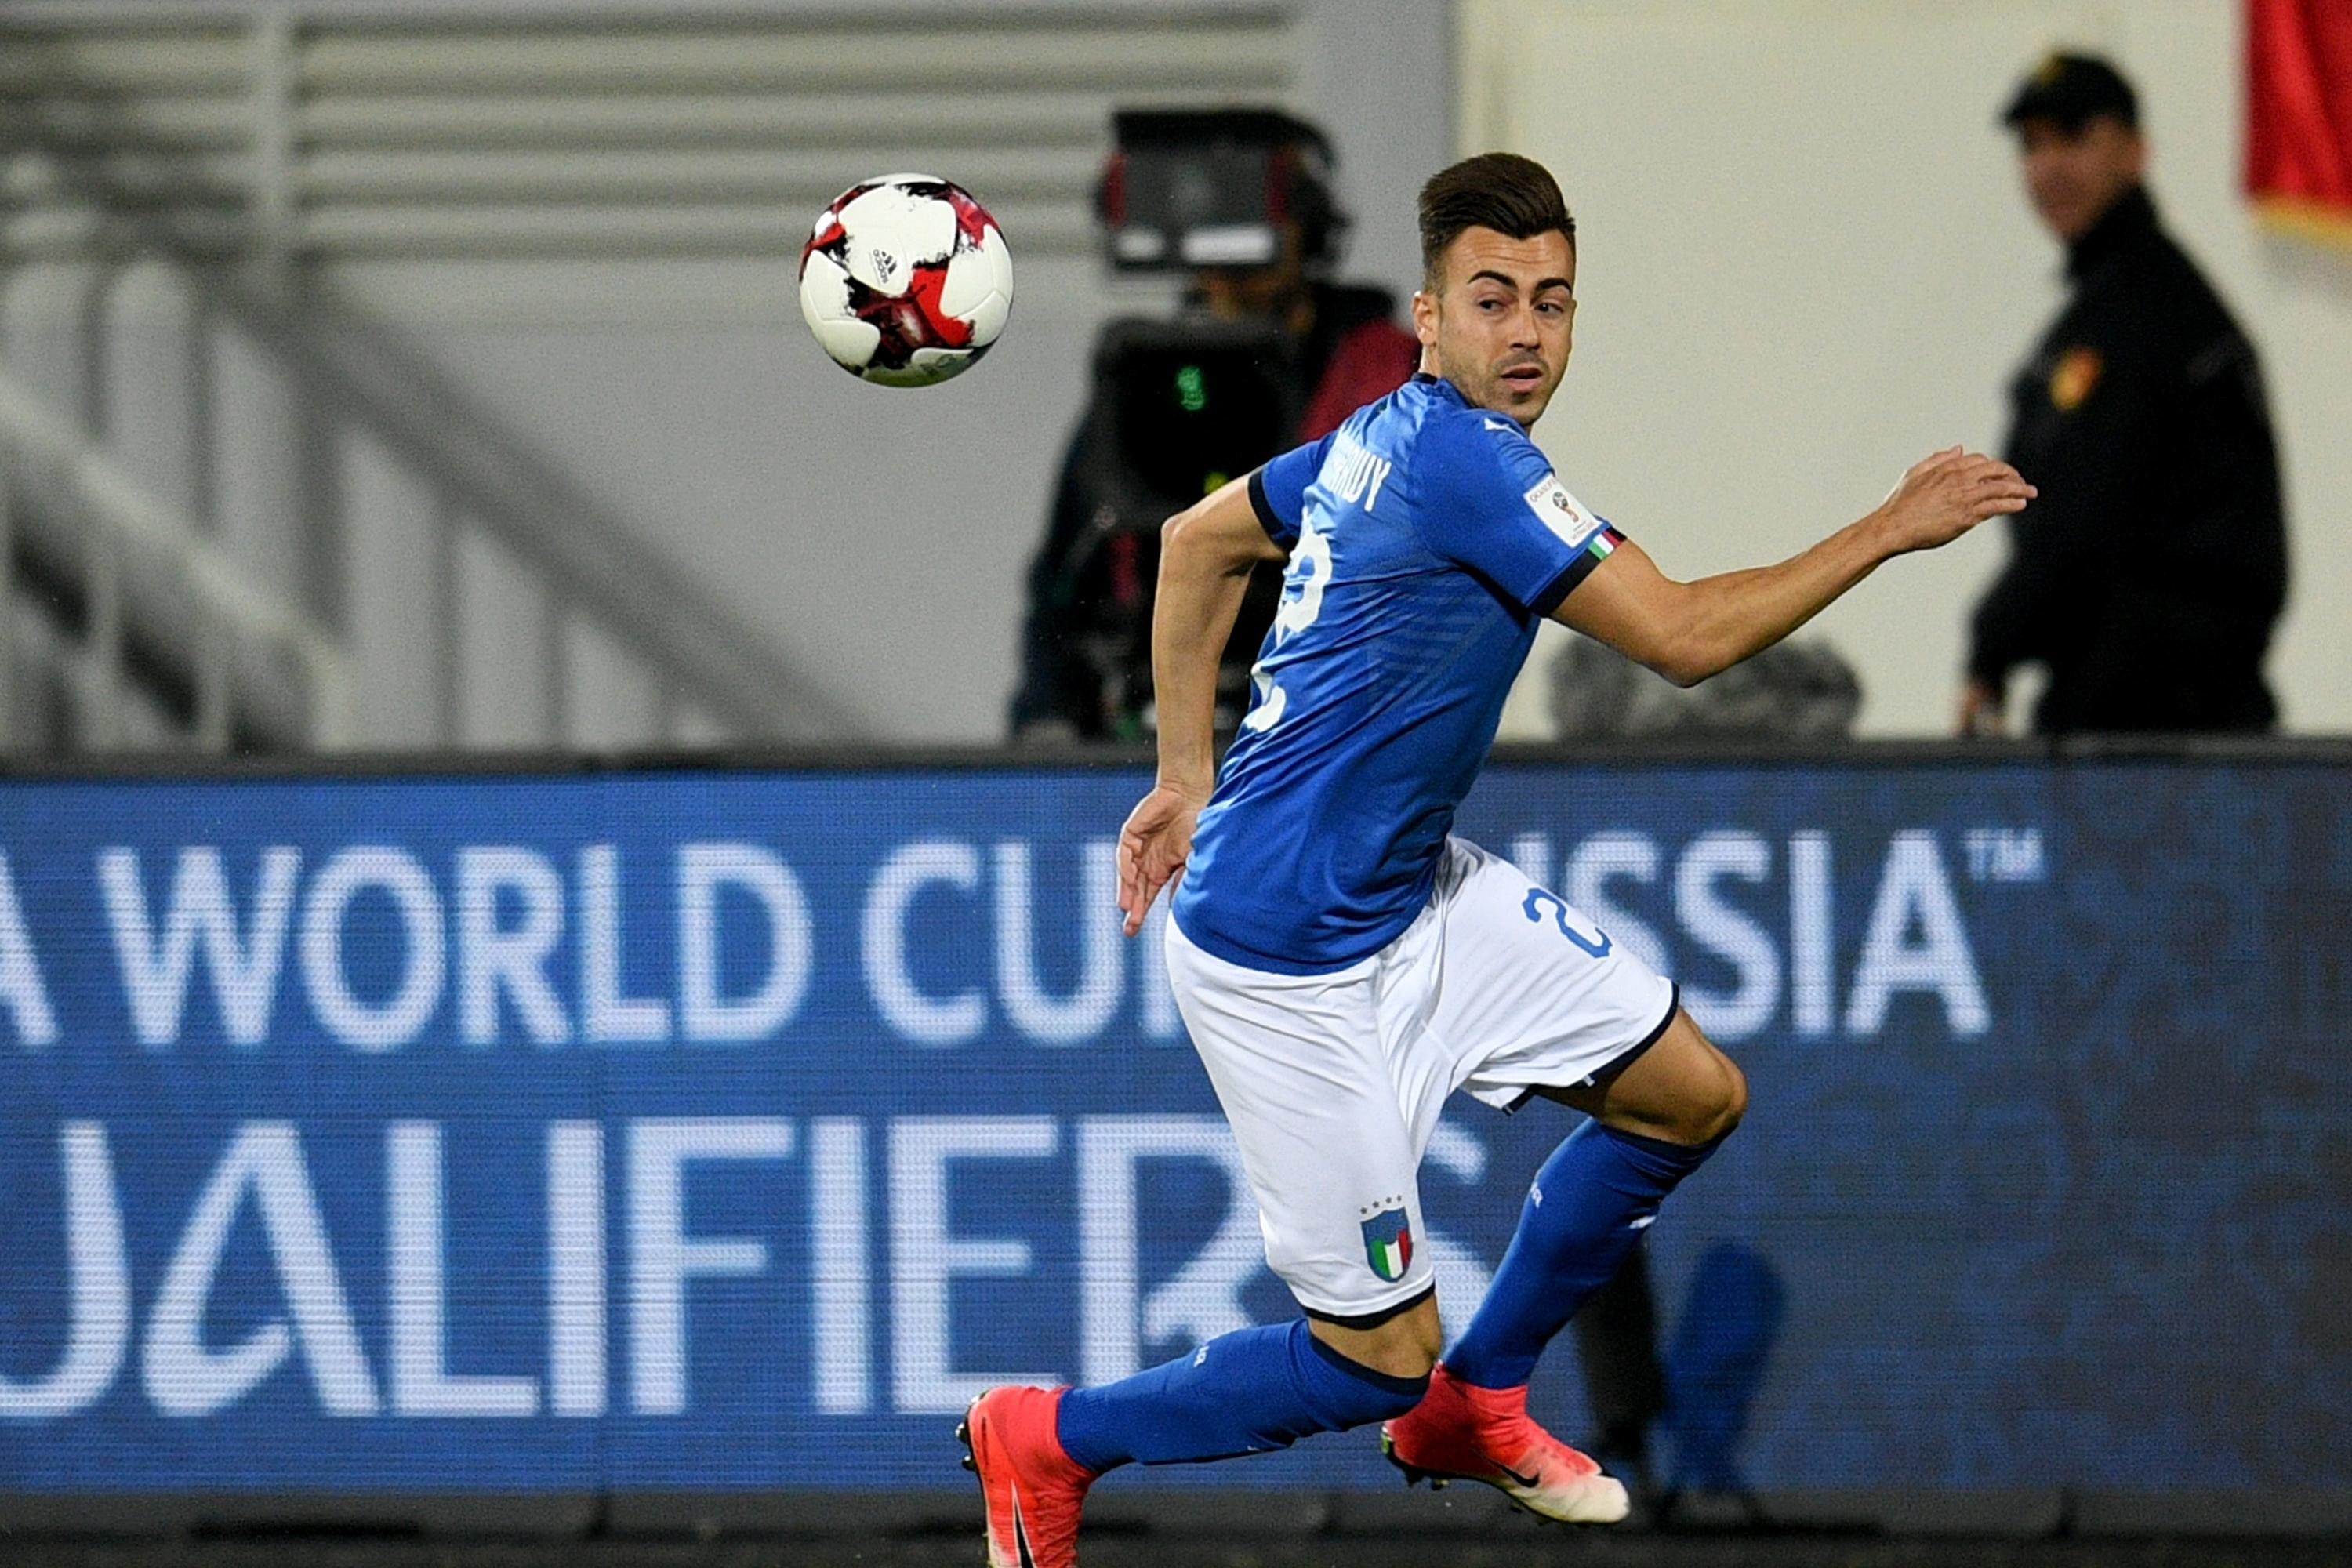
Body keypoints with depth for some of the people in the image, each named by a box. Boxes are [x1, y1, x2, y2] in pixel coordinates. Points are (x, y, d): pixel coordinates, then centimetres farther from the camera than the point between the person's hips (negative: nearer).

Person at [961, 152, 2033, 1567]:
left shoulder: (1391, 437, 4)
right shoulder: (1464, 459, -26)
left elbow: (1199, 540, 19)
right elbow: (1683, 639, -24)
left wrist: (1188, 776, 22)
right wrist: (1891, 532, -17)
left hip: (1411, 891, 10)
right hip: (1293, 958, -10)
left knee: (1695, 1094, 12)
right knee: (1374, 1359, -4)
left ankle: (1474, 1404, 29)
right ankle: (1054, 1441, 17)